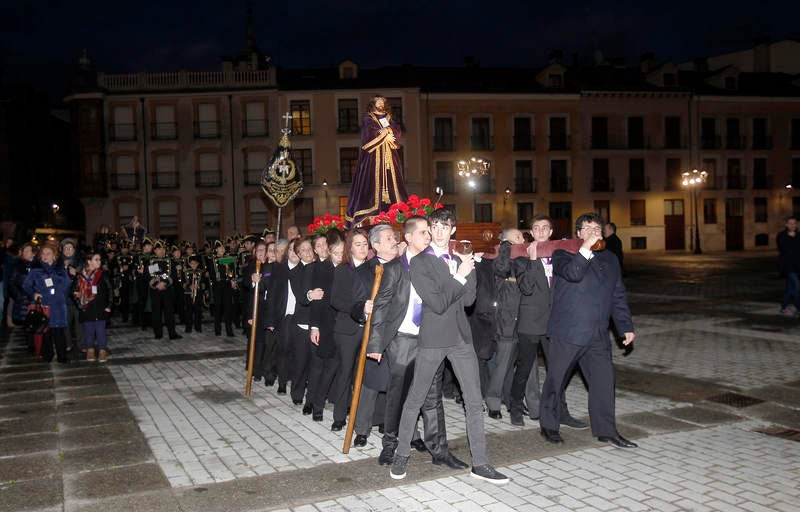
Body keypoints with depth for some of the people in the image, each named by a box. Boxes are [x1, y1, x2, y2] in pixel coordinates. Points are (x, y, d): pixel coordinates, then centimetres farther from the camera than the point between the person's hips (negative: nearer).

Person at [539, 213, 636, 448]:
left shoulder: (610, 259, 18)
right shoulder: (563, 254, 0)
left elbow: (618, 296, 21)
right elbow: (573, 273, -23)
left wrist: (626, 327, 16)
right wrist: (586, 247, -24)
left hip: (598, 334, 5)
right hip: (567, 332, -5)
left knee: (603, 379, 2)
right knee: (556, 379, 5)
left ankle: (606, 431, 13)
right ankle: (548, 426, 19)